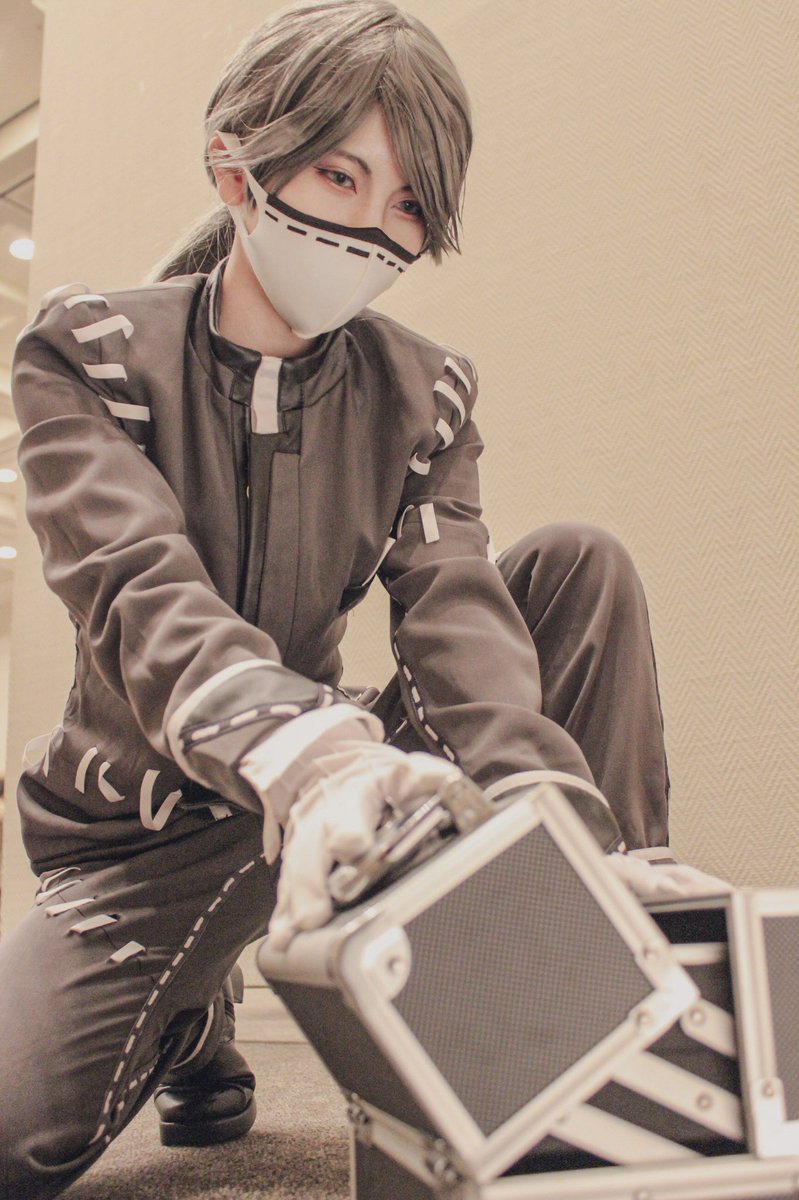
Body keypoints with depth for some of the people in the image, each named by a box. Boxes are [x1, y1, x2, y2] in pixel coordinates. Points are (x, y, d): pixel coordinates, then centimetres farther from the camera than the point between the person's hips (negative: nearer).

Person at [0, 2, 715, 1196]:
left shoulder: (423, 396, -3)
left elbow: (454, 606, -19)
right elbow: (142, 592, -30)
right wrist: (302, 752, -52)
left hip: (344, 774, 3)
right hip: (147, 824, -2)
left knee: (582, 564, -16)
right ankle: (187, 1022, 10)